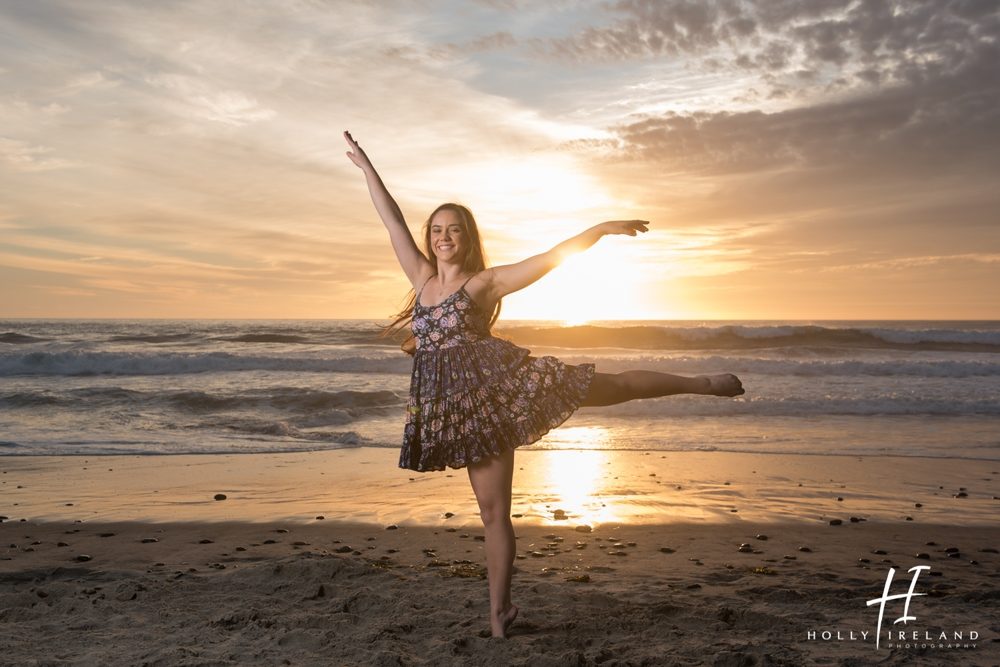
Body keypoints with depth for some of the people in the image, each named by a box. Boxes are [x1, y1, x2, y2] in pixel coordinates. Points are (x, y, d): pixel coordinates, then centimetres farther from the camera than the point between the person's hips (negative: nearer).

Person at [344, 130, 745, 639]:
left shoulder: (484, 282, -2)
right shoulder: (422, 276, 11)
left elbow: (552, 258, -5)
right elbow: (392, 219, 15)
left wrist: (601, 228, -9)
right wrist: (365, 165, 20)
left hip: (496, 385, -3)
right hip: (463, 405, 4)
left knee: (612, 387, -2)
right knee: (493, 510, 9)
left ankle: (702, 383, 16)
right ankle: (499, 611, 18)